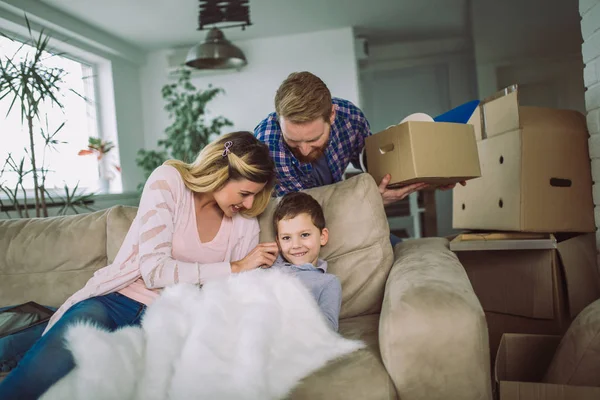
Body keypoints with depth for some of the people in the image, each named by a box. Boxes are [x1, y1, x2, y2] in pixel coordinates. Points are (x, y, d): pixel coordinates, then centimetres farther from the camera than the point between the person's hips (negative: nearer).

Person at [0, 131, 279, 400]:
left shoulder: (246, 221, 4)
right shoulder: (168, 181, -9)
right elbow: (154, 269, -18)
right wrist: (234, 268, -15)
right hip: (114, 301, -3)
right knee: (36, 378, -30)